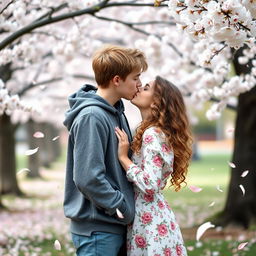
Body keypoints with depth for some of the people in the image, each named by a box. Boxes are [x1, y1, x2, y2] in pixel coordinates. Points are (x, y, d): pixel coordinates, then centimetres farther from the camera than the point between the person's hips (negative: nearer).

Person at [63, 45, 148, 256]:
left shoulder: (117, 113, 10)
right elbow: (88, 178, -24)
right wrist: (123, 209, -15)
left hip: (116, 225, 9)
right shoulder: (91, 117, -18)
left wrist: (126, 206, 8)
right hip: (97, 228, -9)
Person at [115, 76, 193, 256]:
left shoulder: (152, 134, -14)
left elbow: (150, 185, -22)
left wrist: (123, 157, -15)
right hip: (155, 215, 9)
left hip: (149, 220, -9)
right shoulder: (154, 131, 13)